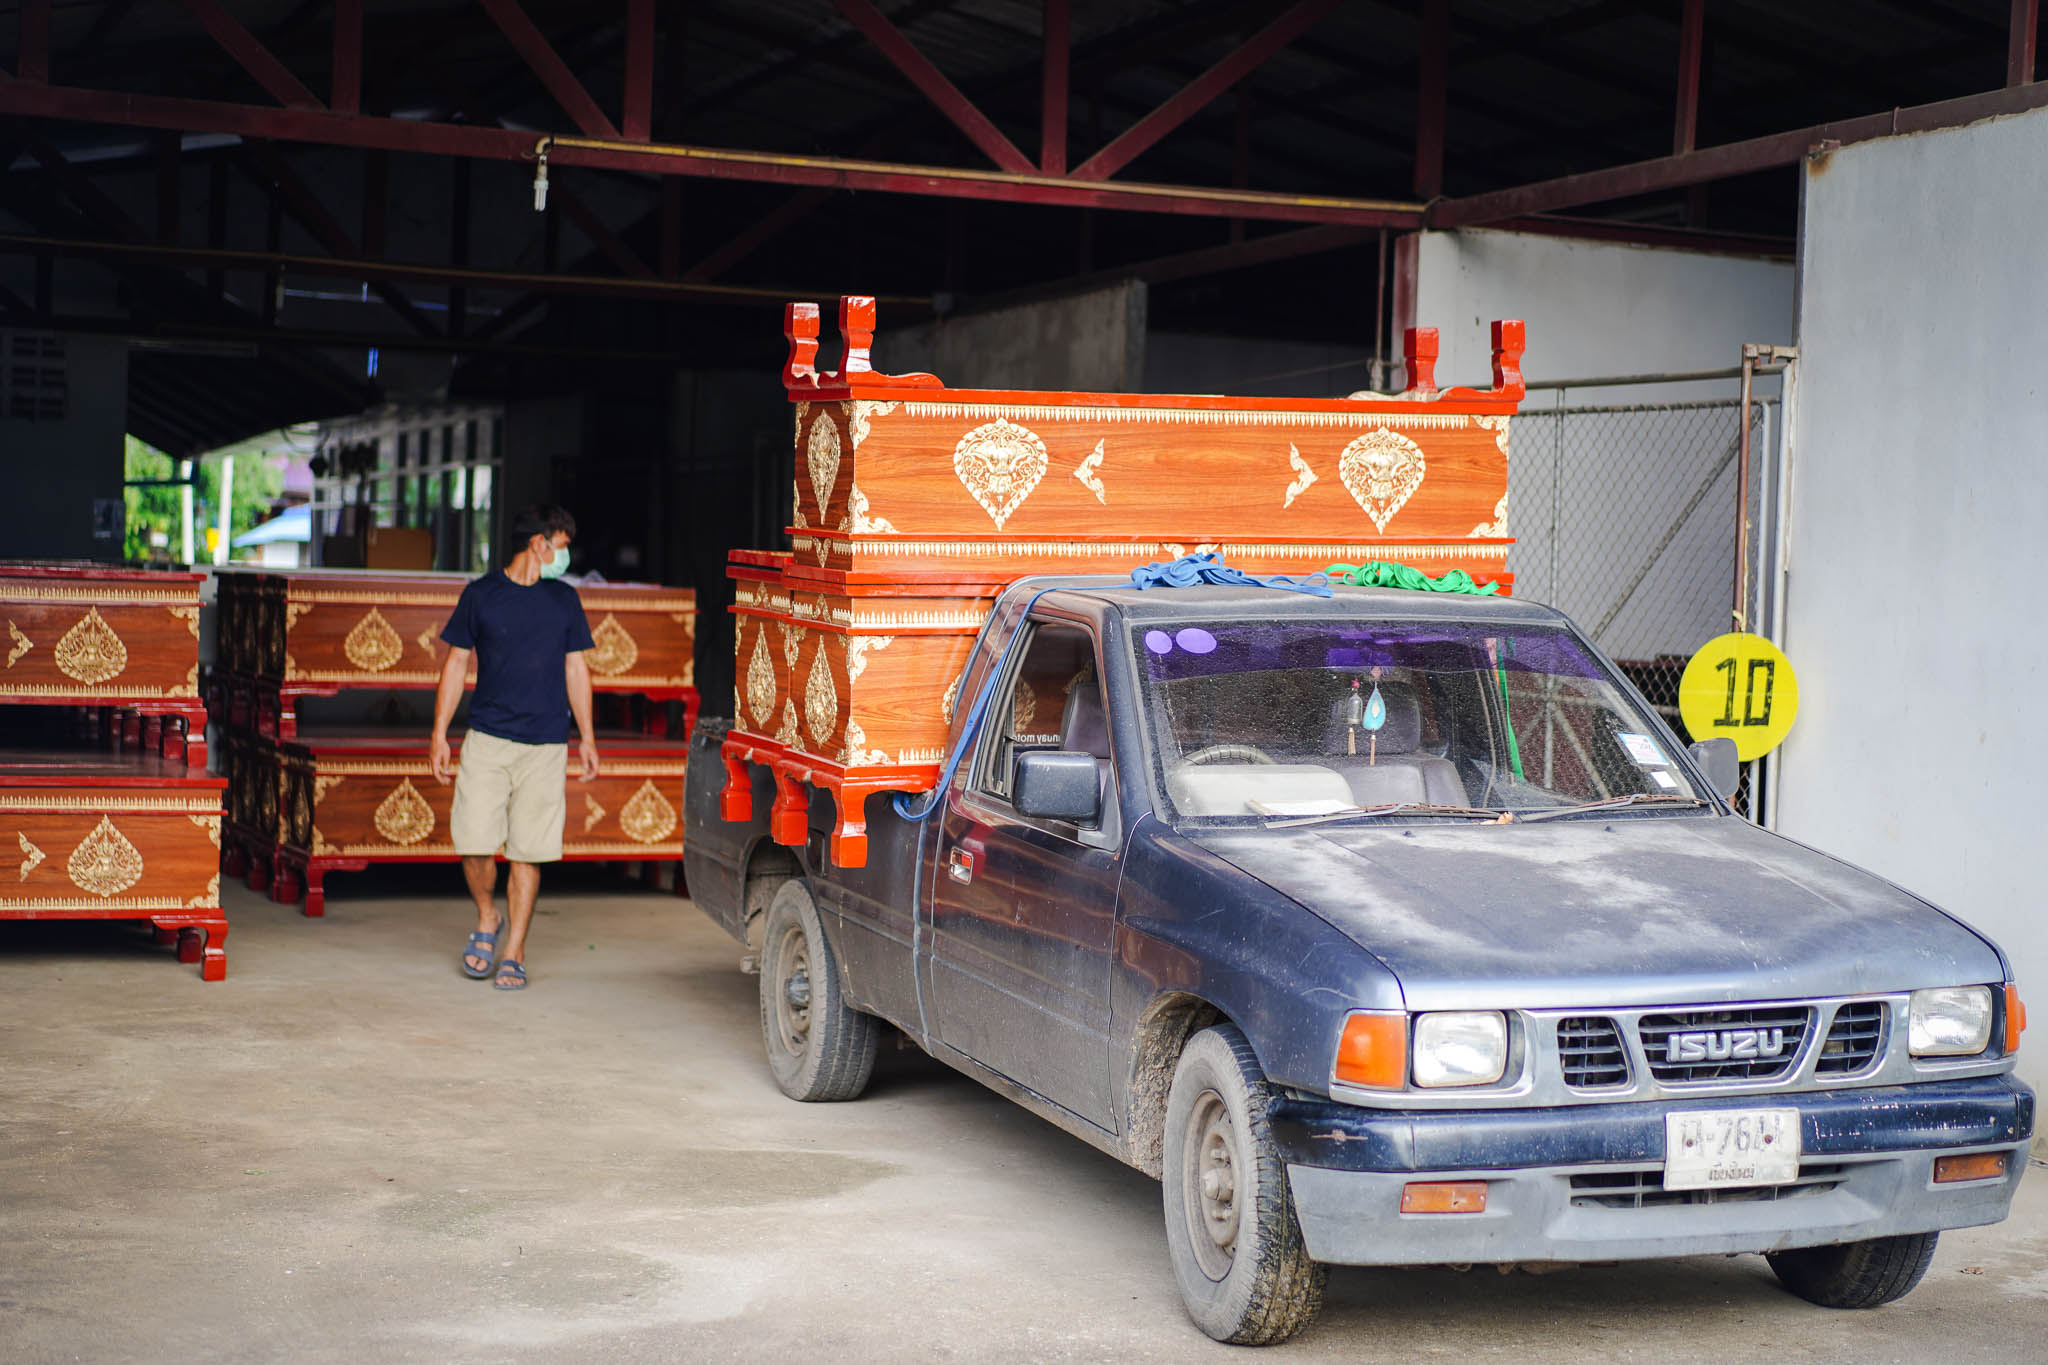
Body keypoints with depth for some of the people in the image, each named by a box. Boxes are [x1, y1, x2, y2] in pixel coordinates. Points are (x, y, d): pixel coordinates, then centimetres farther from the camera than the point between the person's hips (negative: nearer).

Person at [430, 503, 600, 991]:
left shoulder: (564, 600, 9)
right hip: (487, 740, -1)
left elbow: (576, 668, 15)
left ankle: (514, 952, 10)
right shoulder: (481, 595, 3)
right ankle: (487, 918, 20)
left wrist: (586, 737, 11)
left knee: (528, 852, 0)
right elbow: (456, 664, 7)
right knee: (474, 844, -7)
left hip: (545, 746, 1)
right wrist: (440, 735, 2)